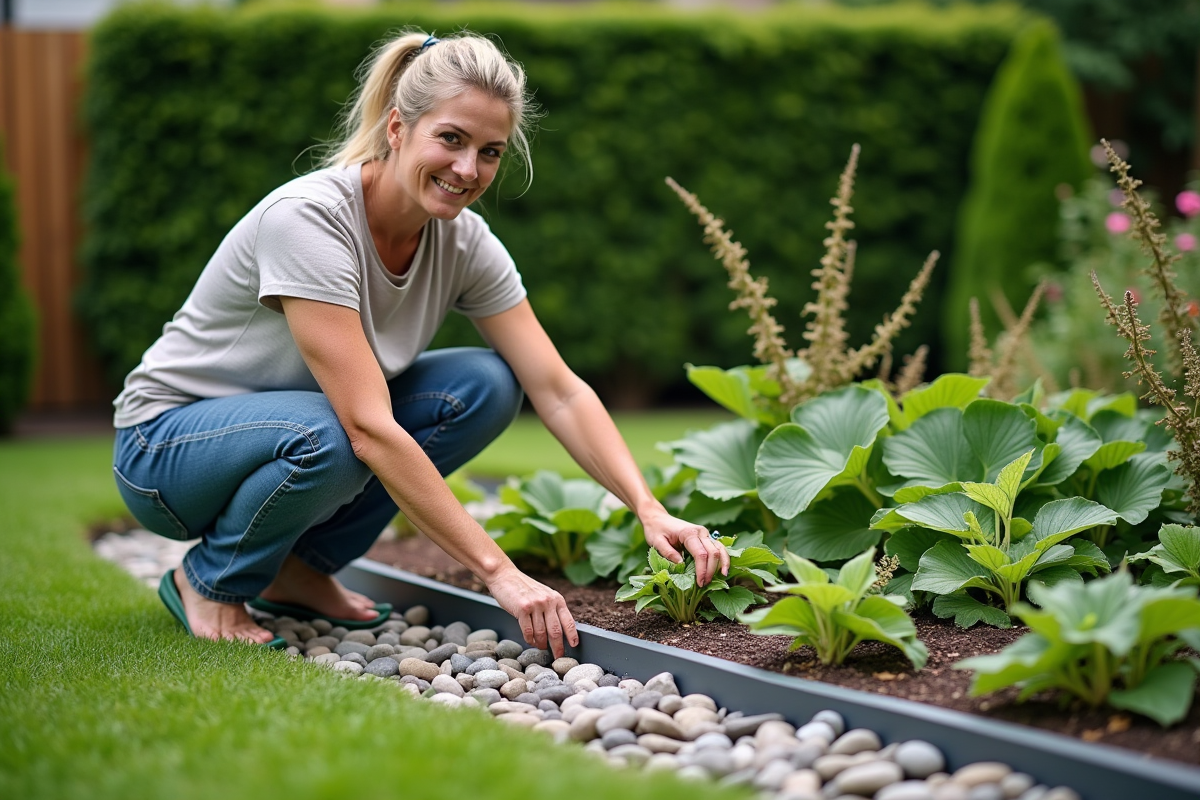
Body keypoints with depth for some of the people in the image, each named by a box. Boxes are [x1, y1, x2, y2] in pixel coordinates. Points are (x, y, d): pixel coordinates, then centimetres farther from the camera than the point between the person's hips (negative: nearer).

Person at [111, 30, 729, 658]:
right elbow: (371, 430, -36)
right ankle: (207, 582, -5)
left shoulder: (464, 240, -10)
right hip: (166, 442, -6)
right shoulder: (306, 218, -31)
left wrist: (649, 509, -26)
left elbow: (560, 392, -11)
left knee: (487, 384, -13)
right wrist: (499, 573, -38)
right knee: (324, 438, -37)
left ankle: (300, 567, 1)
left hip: (308, 422, 7)